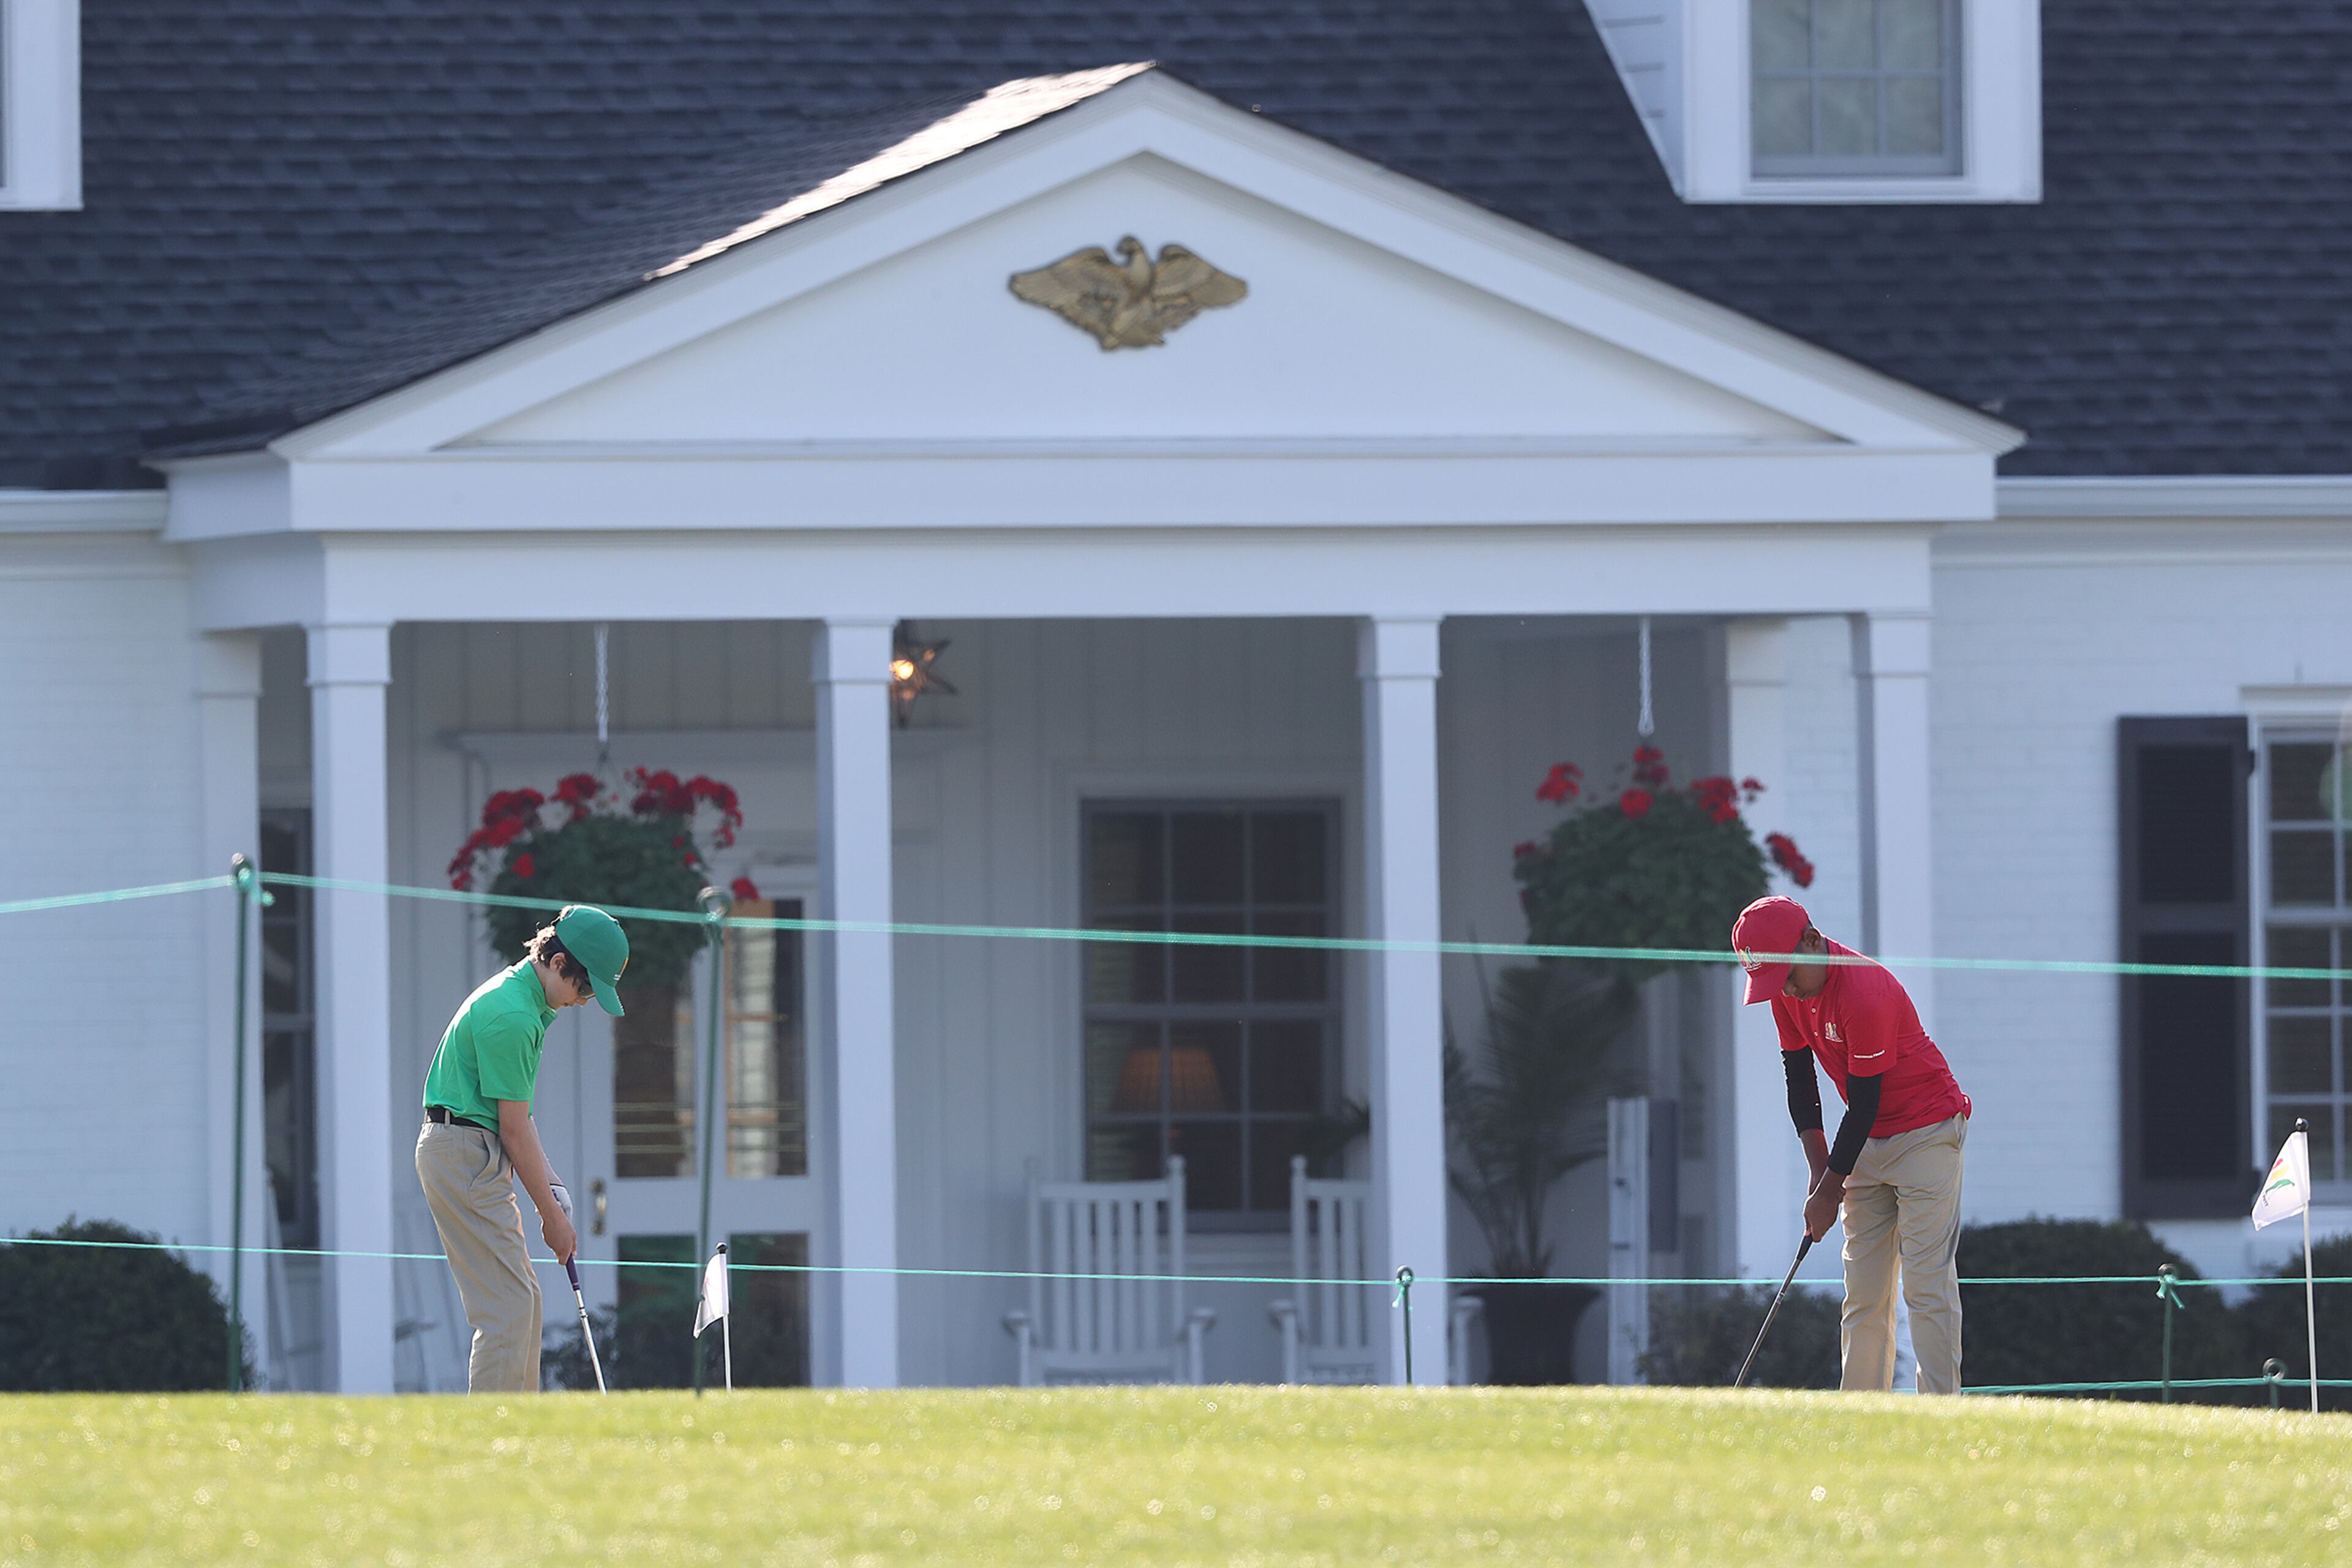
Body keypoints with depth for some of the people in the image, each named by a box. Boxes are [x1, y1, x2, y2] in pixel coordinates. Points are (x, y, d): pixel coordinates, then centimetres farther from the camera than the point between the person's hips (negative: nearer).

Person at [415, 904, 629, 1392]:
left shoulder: (525, 999, 14)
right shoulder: (511, 1016, -19)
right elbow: (514, 1130, -16)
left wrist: (552, 1185, 8)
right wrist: (552, 1215, -8)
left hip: (468, 1156, 11)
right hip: (467, 1154, -11)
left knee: (523, 1299, 12)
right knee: (507, 1305, -12)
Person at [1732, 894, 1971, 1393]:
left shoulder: (1865, 992, -27)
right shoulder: (1788, 991, -2)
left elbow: (1865, 1101, -22)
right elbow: (1799, 1073, 7)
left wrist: (1831, 1187, -15)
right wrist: (1818, 1167, -1)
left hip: (1927, 1130, -8)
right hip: (1869, 1142, 8)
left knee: (1926, 1283, -14)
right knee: (1863, 1290, 4)